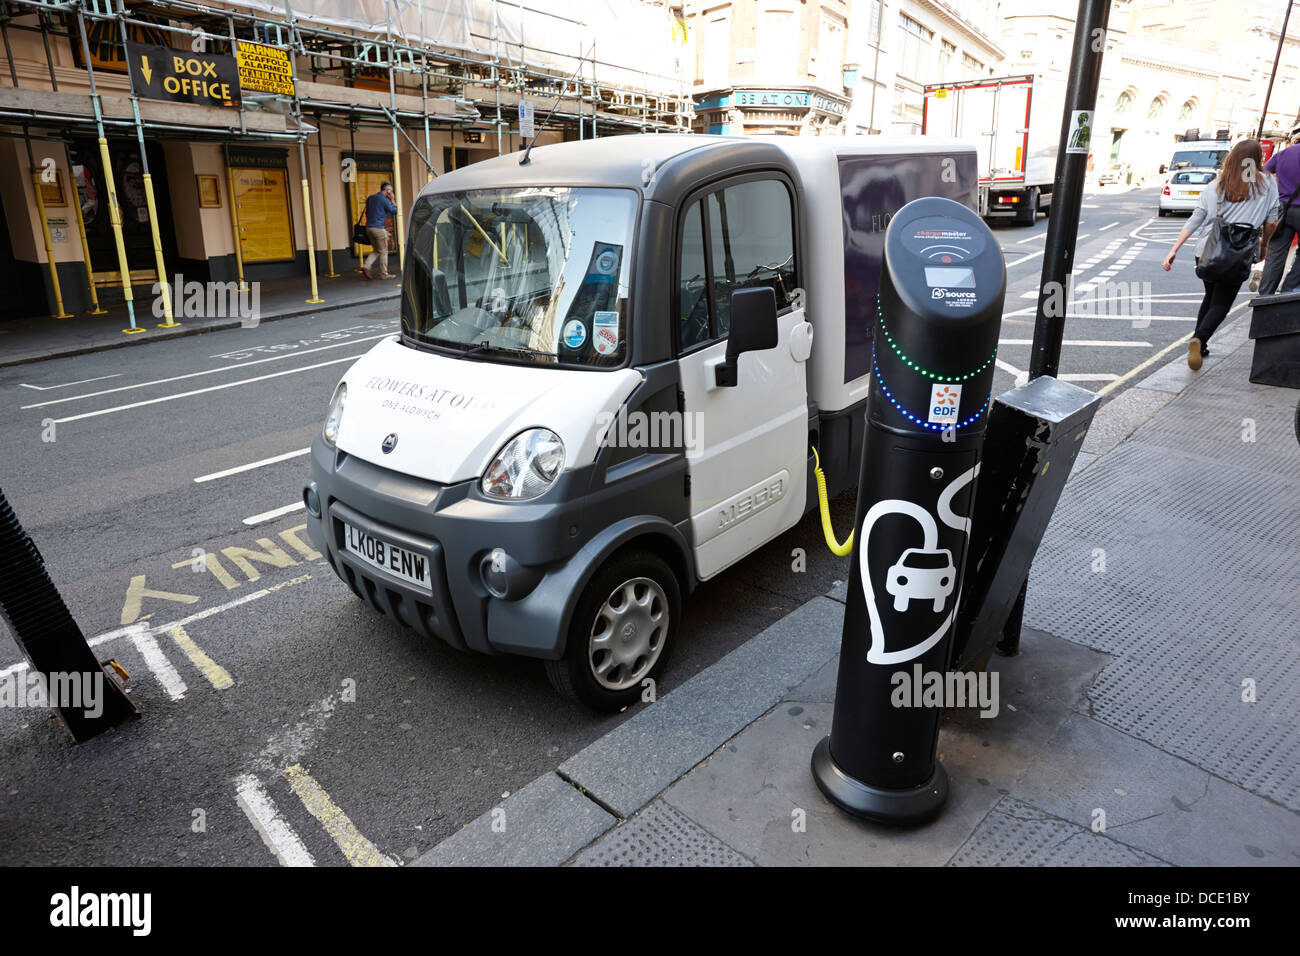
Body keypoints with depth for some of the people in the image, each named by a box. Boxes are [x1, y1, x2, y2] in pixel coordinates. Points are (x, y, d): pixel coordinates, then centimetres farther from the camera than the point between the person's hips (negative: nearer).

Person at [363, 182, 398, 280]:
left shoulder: (370, 198, 14)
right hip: (378, 228, -7)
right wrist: (392, 200, 5)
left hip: (368, 227, 7)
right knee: (383, 251, 2)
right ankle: (384, 274, 5)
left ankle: (366, 266, -1)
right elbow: (394, 211, -3)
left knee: (376, 250, 16)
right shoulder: (384, 200, -10)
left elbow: (367, 213, 20)